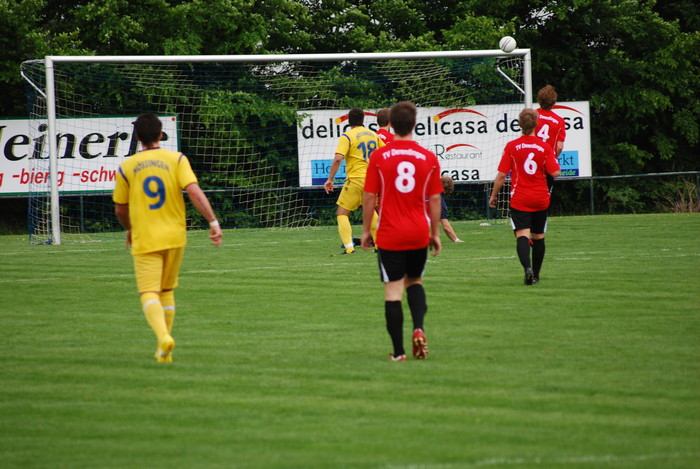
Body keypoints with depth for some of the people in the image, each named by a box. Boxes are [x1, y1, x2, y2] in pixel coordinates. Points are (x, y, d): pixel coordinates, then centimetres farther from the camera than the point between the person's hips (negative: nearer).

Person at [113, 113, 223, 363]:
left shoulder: (126, 168, 1)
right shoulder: (176, 159, -1)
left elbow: (120, 209, 10)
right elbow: (194, 191, -15)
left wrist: (130, 230, 29)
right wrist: (213, 222, -14)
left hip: (144, 239, -2)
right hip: (174, 236, 2)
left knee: (149, 293, -6)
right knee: (167, 291, 18)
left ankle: (163, 336, -33)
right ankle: (164, 350, 19)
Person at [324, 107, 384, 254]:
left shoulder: (347, 137, -7)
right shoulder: (373, 135, 11)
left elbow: (338, 159, -17)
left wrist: (330, 179, -13)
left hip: (356, 180, -6)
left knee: (342, 213, 0)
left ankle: (349, 247, -14)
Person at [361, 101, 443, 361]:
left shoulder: (379, 157, -6)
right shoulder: (429, 158, -1)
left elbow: (369, 196, -4)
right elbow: (435, 199, 3)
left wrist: (366, 230, 7)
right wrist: (435, 233, 12)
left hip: (389, 235, -2)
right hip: (419, 233, 2)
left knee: (393, 290, 0)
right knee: (415, 282, 22)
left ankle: (398, 352, -1)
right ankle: (418, 328, -1)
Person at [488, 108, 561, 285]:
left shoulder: (511, 146, -7)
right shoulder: (545, 147, -4)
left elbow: (501, 175, -6)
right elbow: (555, 173, -8)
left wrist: (493, 195, 6)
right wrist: (555, 161, 13)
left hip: (519, 199, -2)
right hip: (541, 199, 2)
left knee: (522, 235, -10)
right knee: (538, 237, 15)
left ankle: (527, 268, -34)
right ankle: (535, 275, 24)